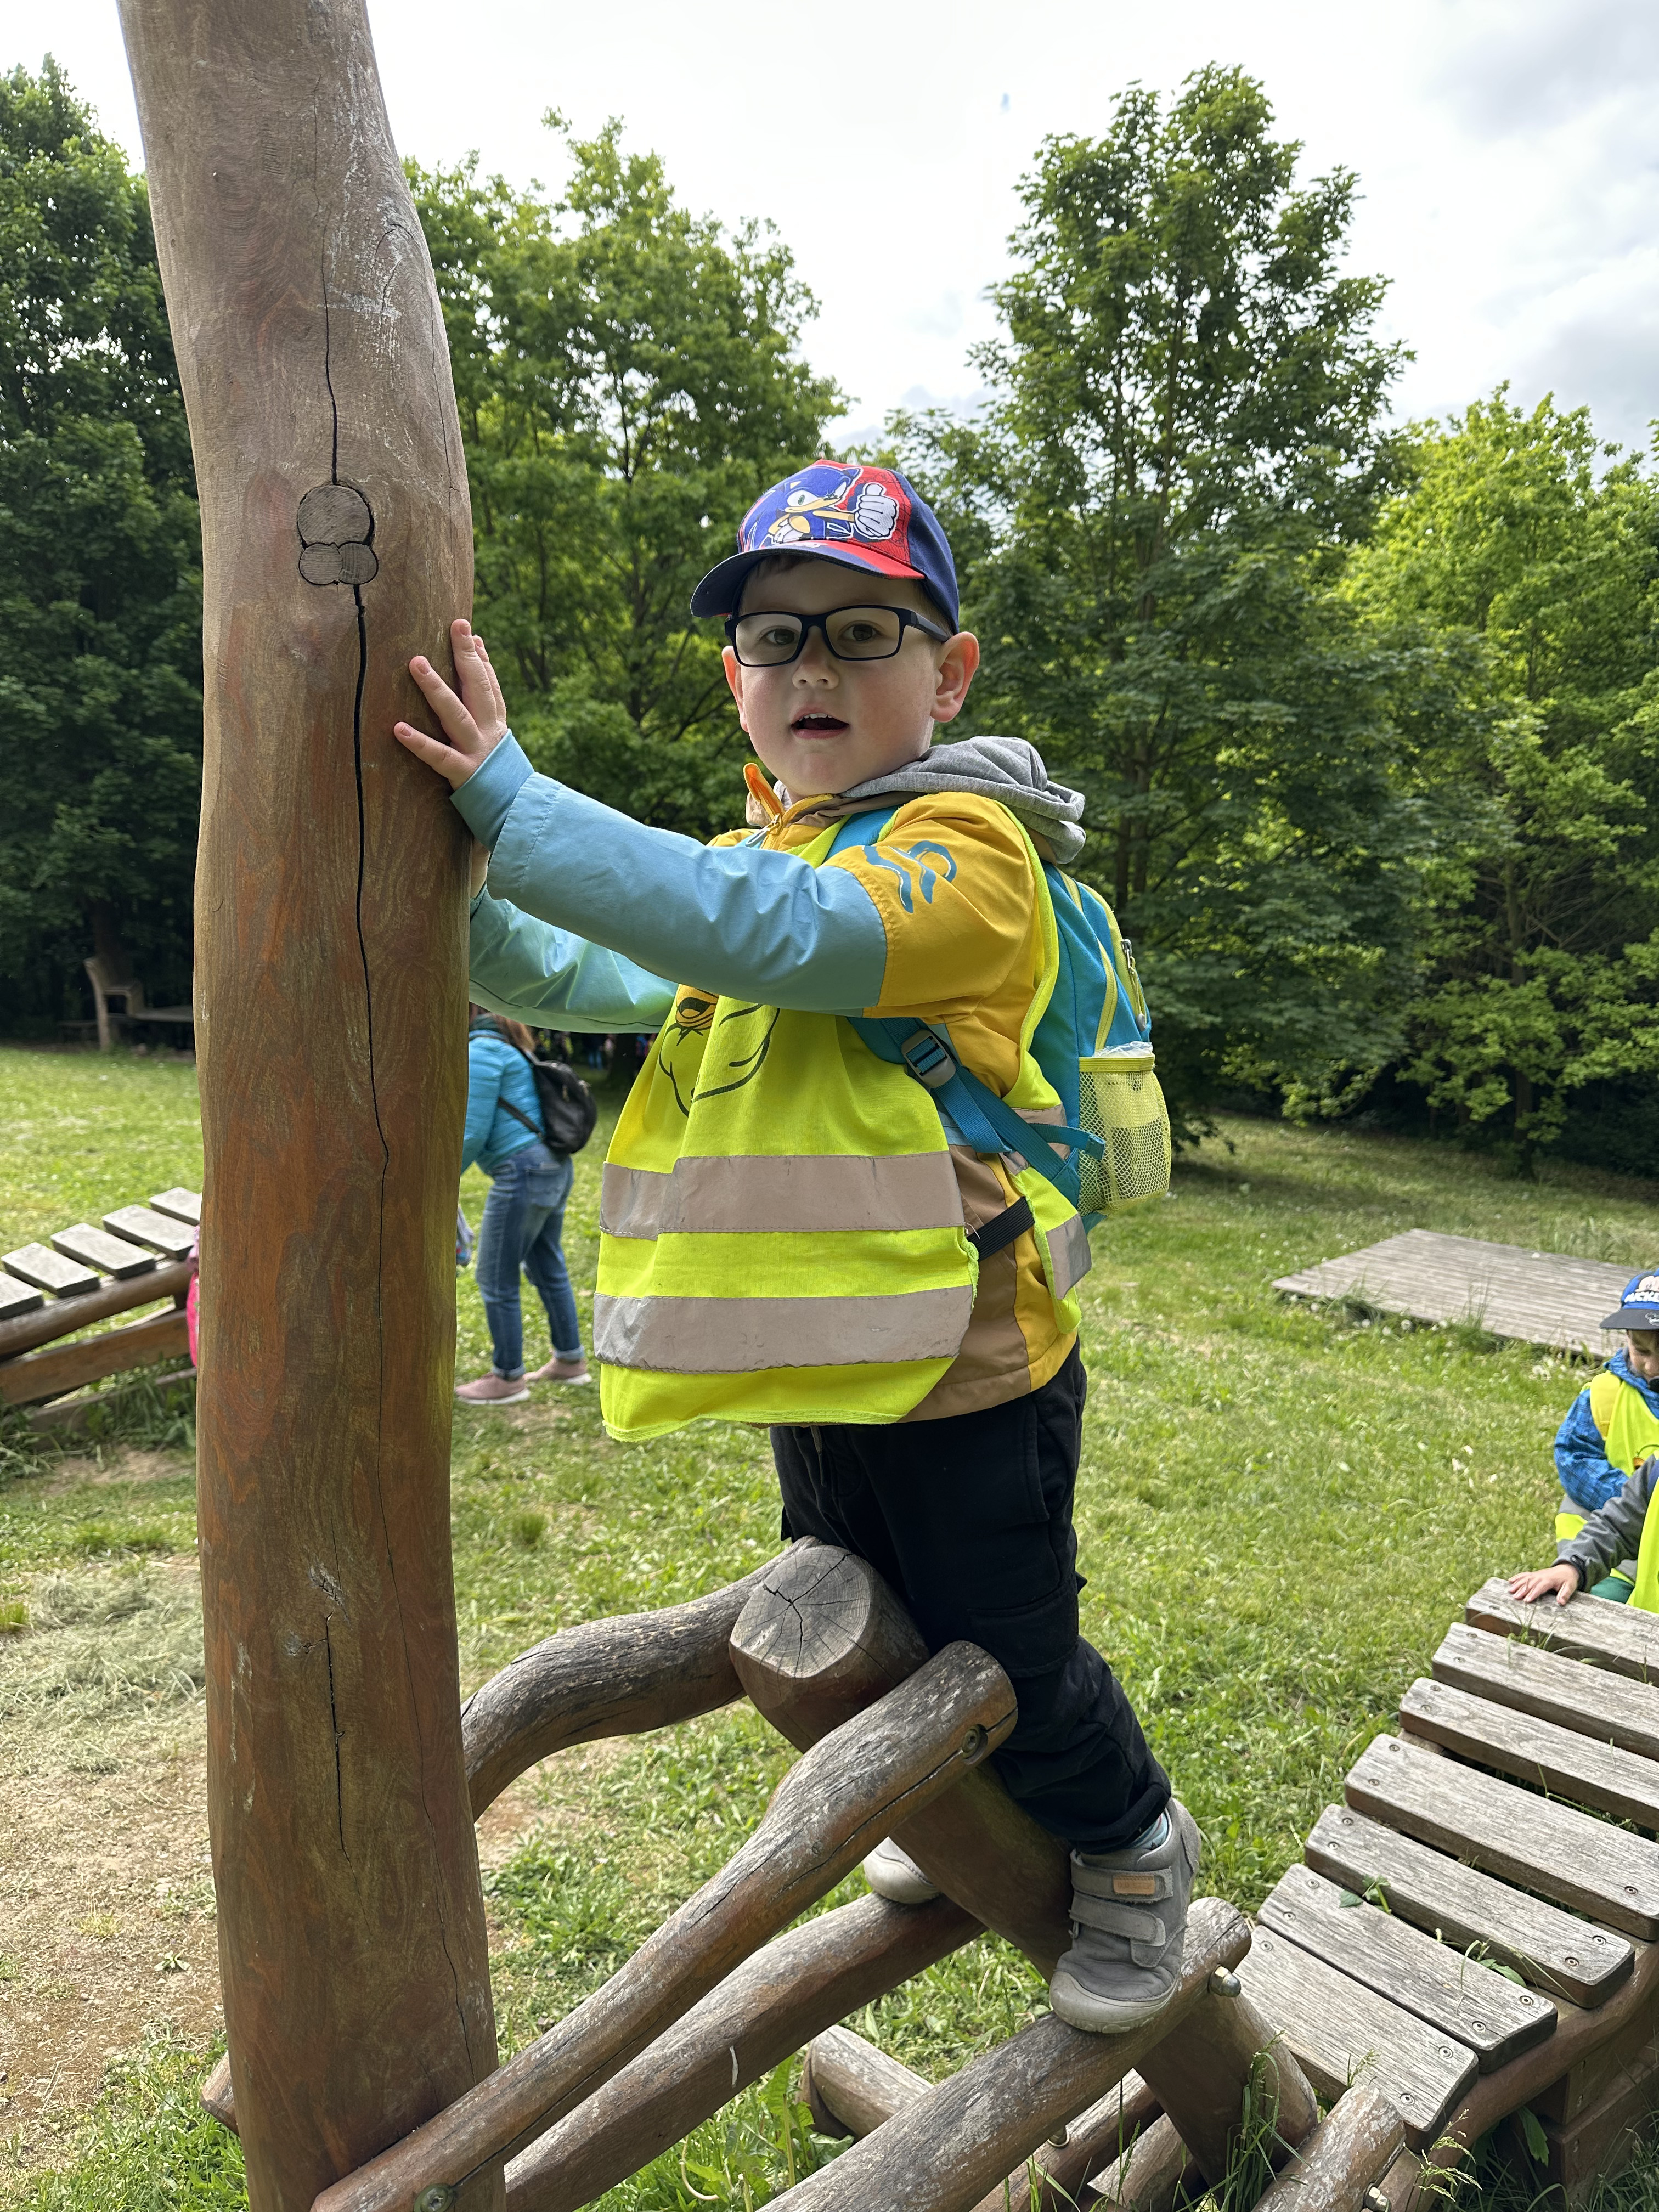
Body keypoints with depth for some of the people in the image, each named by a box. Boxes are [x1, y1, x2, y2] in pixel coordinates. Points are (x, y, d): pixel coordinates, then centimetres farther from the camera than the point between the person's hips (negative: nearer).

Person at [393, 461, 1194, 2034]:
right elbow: (569, 983, 7)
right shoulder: (745, 859, 11)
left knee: (1007, 1653, 10)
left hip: (962, 1367, -8)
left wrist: (513, 804, -35)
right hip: (816, 1366, 8)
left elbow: (782, 938, -35)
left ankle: (1133, 1846, 43)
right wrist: (461, 892, -11)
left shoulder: (966, 844, -16)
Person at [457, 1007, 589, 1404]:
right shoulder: (508, 1044, 17)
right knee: (548, 1269, 20)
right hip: (554, 1166, 10)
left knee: (496, 1280, 2)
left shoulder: (480, 1050, -13)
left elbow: (473, 1133, -15)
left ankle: (508, 1378, 12)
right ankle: (570, 1361, 31)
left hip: (522, 1171, -10)